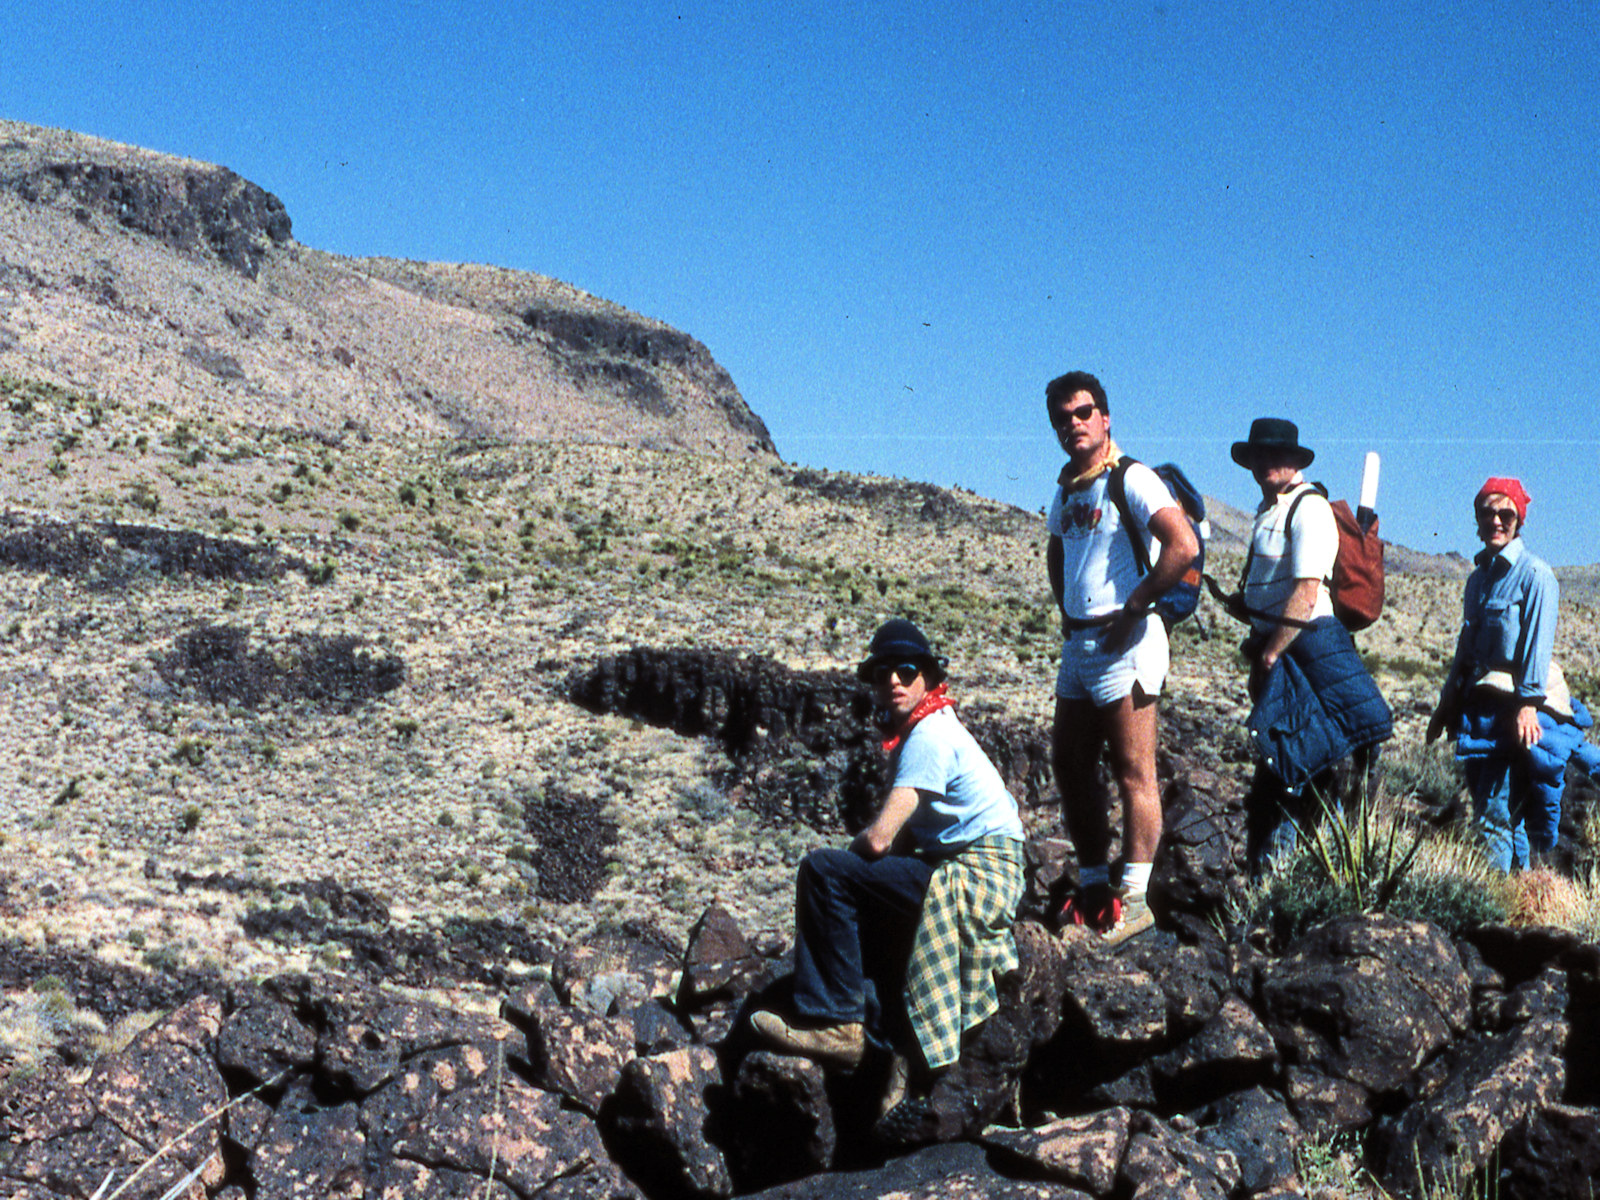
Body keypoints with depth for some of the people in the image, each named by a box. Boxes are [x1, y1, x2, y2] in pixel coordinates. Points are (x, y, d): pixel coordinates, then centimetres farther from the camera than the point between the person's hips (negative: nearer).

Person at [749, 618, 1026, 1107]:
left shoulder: (928, 736, -13)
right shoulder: (919, 732, 19)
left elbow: (878, 839, -20)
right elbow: (905, 837, 22)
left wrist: (849, 853, 1)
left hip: (980, 876, -11)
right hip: (980, 877, 11)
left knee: (824, 870, -15)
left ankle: (835, 1025, -11)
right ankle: (891, 1043, 7)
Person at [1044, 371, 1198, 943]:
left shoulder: (1130, 479, -10)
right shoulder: (1067, 488, 16)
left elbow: (1184, 546, -22)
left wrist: (1133, 608, -17)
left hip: (1124, 642, -9)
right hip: (1078, 641, 9)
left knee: (1134, 773, -5)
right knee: (1070, 766, 12)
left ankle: (1133, 899, -2)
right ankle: (1093, 886, 23)